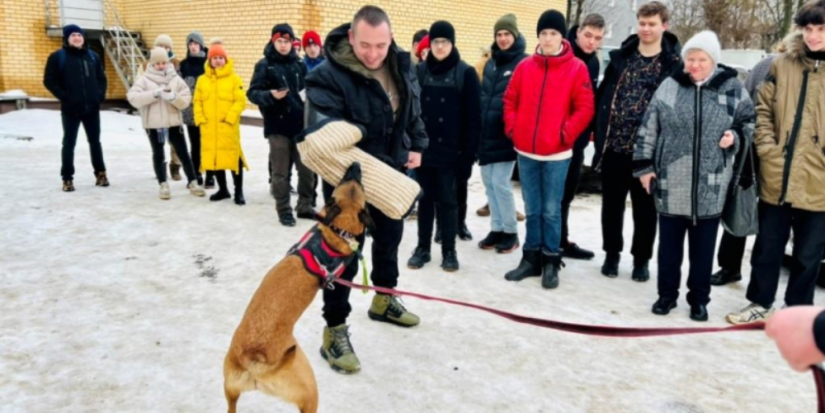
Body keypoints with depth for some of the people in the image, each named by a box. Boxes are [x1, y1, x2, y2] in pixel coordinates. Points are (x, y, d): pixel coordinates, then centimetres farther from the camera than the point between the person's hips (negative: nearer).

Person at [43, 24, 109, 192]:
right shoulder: (57, 57, -3)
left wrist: (100, 95, 1)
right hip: (70, 109, -3)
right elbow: (49, 81, -5)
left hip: (92, 108, 3)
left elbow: (102, 78, 16)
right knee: (69, 143, 3)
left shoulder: (93, 57, 9)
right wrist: (64, 97, -13)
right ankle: (67, 178, 9)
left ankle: (100, 173, 22)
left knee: (95, 141, 11)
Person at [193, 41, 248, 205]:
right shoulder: (202, 80, 9)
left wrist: (230, 117, -15)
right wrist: (200, 118, -1)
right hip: (208, 127, 4)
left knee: (233, 157, -4)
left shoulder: (234, 79, -3)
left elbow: (240, 101, -8)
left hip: (228, 126, -4)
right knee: (213, 157, 10)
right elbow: (197, 101, 11)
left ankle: (239, 192, 6)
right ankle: (223, 189, 24)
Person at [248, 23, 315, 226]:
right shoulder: (264, 65, -4)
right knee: (280, 172, 4)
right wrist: (270, 95, -24)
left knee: (307, 169, 7)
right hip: (278, 126, -4)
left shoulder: (299, 64, 8)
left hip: (301, 124, 4)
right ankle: (284, 211, 17)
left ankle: (305, 206, 23)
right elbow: (252, 93, -7)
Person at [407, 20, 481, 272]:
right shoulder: (420, 71, 6)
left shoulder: (465, 73, -4)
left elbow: (473, 117, -6)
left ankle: (449, 251, 17)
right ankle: (423, 248, 22)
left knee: (447, 200, 5)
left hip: (450, 150, -3)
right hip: (423, 148, 3)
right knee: (425, 199, 11)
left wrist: (469, 151, -10)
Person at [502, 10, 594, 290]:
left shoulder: (576, 68, -4)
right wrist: (512, 127, -1)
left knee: (551, 210, 4)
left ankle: (551, 261, 17)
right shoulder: (525, 66, 5)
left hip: (557, 153, -3)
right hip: (525, 151, 3)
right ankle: (531, 258, 24)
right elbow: (510, 99, 11)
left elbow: (585, 108, -6)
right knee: (532, 209, 12)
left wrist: (566, 133, -15)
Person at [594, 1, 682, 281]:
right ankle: (612, 253, 28)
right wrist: (600, 132, 2)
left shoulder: (674, 64, -2)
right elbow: (603, 95, 8)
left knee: (645, 208, 8)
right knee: (612, 204, 11)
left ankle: (641, 258, 24)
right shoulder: (620, 56, 7)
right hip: (613, 146, 3)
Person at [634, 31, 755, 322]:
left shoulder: (732, 88, 1)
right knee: (669, 242, 10)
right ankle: (667, 293, 25)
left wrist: (735, 136, -9)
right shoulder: (669, 87, 1)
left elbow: (748, 123, 12)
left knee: (703, 245, 10)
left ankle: (699, 298, 25)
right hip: (671, 183, 0)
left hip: (711, 186, 0)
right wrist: (644, 166, 0)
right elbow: (648, 129, 3)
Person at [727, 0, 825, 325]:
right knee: (767, 247, 13)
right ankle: (761, 303, 31)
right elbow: (763, 111, 6)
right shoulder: (782, 65, 3)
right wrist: (768, 151, -6)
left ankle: (798, 311, 30)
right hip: (776, 178, 1)